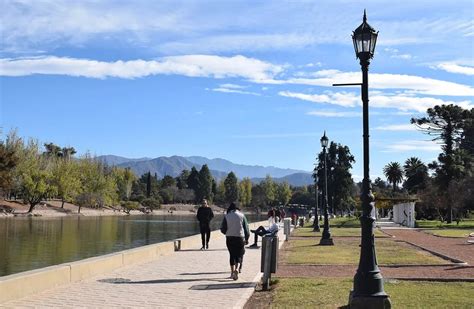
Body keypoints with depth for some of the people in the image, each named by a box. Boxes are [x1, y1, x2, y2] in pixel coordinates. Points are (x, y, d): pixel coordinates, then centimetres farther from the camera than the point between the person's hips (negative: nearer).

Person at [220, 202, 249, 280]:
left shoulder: (226, 216, 1)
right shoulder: (241, 215, 2)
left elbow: (222, 229, 1)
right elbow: (246, 227, 4)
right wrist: (246, 238, 12)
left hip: (229, 238, 1)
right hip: (240, 237, -1)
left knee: (232, 254, 11)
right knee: (239, 254, 4)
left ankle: (232, 272, 12)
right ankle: (236, 269, -19)